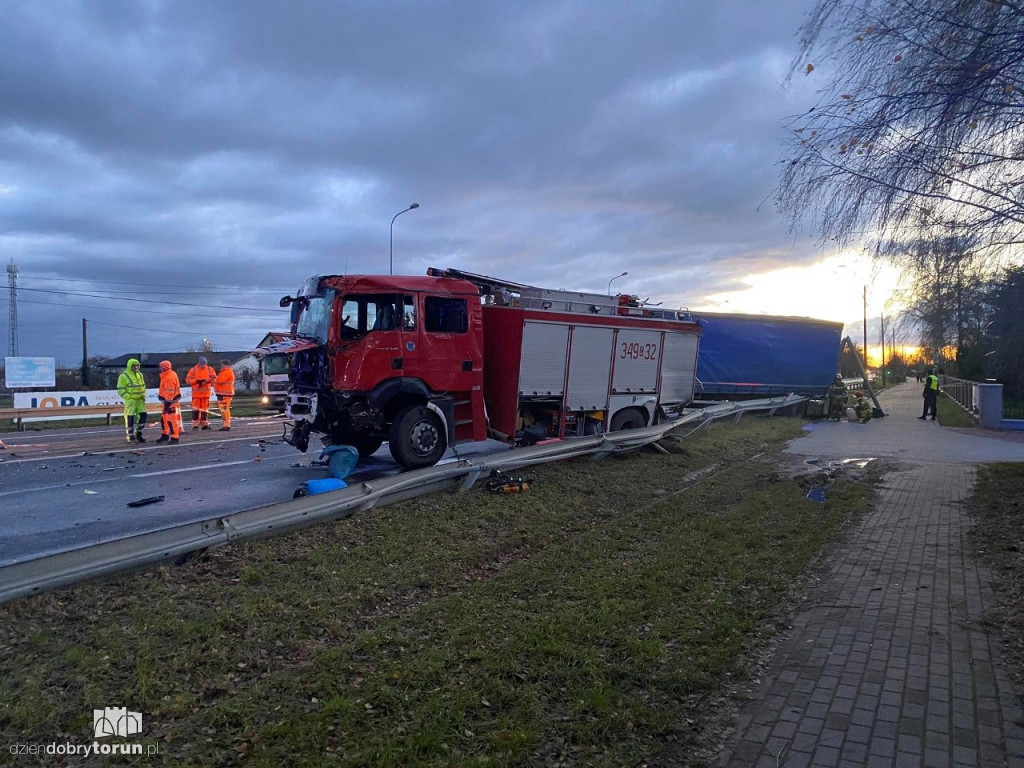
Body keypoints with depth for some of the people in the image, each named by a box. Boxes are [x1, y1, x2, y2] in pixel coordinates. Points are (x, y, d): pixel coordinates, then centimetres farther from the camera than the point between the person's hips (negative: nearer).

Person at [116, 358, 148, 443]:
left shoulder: (140, 374, 14)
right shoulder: (124, 376, -8)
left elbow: (143, 386, 23)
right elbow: (120, 390, -11)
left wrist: (143, 396, 11)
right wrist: (128, 397, -17)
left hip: (140, 400, 7)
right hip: (130, 400, -7)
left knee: (143, 415, 4)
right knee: (130, 417, -4)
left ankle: (138, 434, 17)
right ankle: (130, 436, 5)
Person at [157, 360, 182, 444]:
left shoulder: (169, 378, -22)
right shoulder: (167, 375, 13)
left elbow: (169, 392, -25)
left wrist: (168, 402, -24)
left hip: (171, 401, -11)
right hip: (168, 400, 11)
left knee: (172, 419, -9)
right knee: (165, 418, 18)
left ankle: (174, 438, -6)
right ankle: (165, 435, 29)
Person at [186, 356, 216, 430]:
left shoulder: (209, 369, 5)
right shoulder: (193, 370, -1)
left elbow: (214, 378, 2)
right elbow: (188, 380, -4)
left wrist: (207, 380, -16)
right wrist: (196, 381, -18)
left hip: (206, 392, 2)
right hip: (196, 392, -2)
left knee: (205, 407, 7)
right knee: (195, 408, -5)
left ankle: (204, 423, 16)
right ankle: (195, 424, -1)